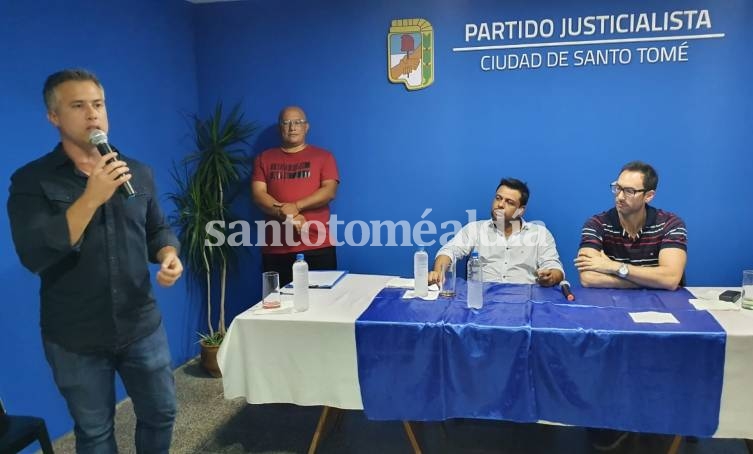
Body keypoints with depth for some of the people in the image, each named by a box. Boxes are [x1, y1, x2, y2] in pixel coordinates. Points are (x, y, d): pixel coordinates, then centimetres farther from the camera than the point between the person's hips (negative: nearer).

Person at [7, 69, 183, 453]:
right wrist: (91, 198, -26)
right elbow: (35, 255, -20)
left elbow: (157, 230, 11)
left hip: (142, 327, 3)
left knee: (160, 414, 16)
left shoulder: (137, 173, 3)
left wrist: (168, 256, -11)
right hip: (75, 339, -2)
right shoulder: (31, 181, -9)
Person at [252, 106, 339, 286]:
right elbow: (258, 195, 2)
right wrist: (285, 214, -13)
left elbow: (329, 191, -4)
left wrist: (296, 206, -15)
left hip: (317, 247, -1)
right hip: (276, 248, 1)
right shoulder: (264, 158, 13)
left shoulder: (323, 156, 9)